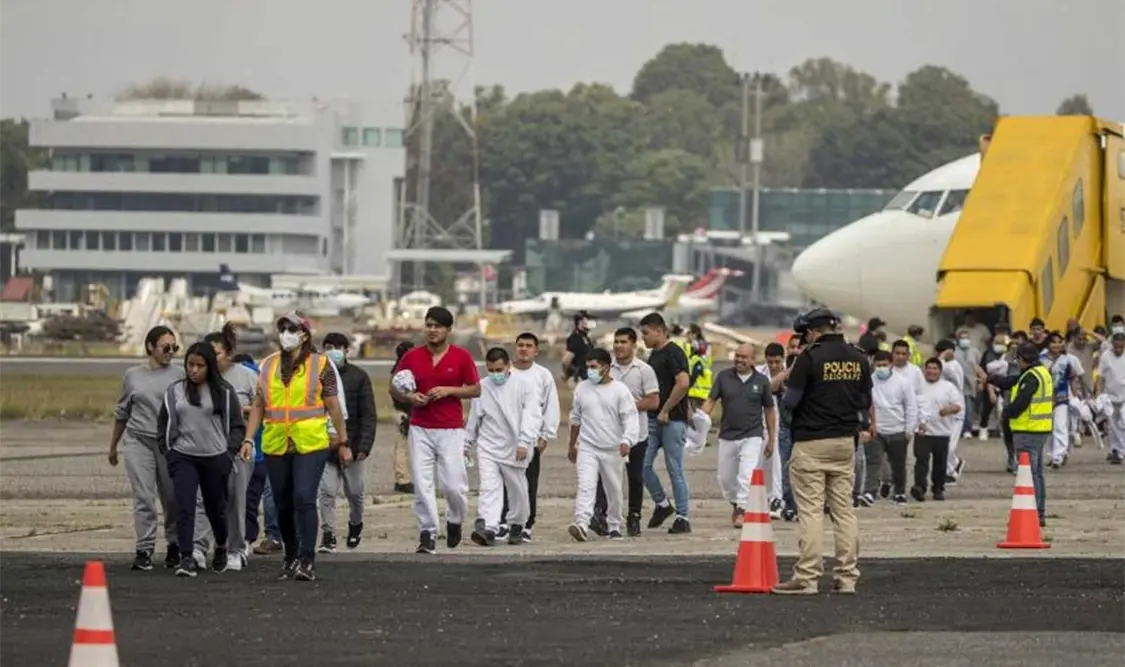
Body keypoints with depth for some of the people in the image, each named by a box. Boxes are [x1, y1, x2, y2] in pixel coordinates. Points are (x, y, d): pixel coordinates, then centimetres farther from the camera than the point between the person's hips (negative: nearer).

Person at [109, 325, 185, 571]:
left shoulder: (179, 375, 3)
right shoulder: (133, 376, 9)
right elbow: (122, 413, 19)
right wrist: (113, 446, 24)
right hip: (138, 440, 1)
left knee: (172, 498, 5)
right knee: (143, 498, -6)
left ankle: (174, 545, 22)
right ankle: (144, 549, -5)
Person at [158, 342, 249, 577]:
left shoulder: (224, 392, 0)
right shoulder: (175, 391, 6)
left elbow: (237, 425, 5)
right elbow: (165, 424, 13)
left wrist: (230, 451, -4)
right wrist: (168, 451, 4)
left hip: (215, 459, -1)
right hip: (183, 458, 1)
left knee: (216, 507, 12)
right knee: (184, 507, -13)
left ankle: (221, 547, 39)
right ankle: (186, 559, -15)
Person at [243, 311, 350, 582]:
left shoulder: (320, 365, 1)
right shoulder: (268, 366, 12)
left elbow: (334, 406, 4)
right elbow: (259, 406, 15)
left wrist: (343, 443, 6)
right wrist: (248, 438, 5)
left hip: (311, 445, -4)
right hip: (275, 446, 4)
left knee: (304, 498, -17)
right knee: (283, 505, 8)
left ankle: (308, 560, -17)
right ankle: (291, 557, 23)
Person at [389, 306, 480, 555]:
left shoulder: (461, 357, 2)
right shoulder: (412, 357, 6)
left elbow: (475, 389, 5)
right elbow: (394, 388, 13)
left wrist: (448, 391, -10)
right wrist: (409, 396, -9)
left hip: (451, 429, -1)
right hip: (420, 429, 2)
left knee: (453, 484, -5)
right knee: (422, 484, -5)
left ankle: (455, 521, 24)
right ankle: (427, 534, -1)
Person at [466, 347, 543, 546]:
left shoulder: (525, 383, -6)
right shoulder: (482, 388, 5)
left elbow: (532, 415, -13)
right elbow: (473, 420, 16)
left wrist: (524, 442, -22)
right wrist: (466, 445, 22)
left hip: (515, 449, -2)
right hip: (488, 447, 2)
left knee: (518, 490, 11)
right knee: (489, 488, -14)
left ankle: (516, 526, 32)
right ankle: (487, 528, -27)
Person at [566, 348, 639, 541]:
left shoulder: (620, 390, -4)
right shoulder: (582, 389, 8)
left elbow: (630, 419, -9)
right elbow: (576, 418, 18)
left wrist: (626, 441, -26)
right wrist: (572, 445, 23)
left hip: (613, 449, -1)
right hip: (587, 448, 1)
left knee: (614, 490, 10)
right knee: (585, 486, -15)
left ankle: (614, 527, 26)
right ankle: (582, 525, -28)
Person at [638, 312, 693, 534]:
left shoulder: (673, 353, -11)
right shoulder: (654, 354, 16)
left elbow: (683, 383, -23)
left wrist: (666, 410, -18)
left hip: (672, 420, -8)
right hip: (653, 419, 8)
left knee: (675, 468, -3)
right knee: (643, 464, 2)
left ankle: (683, 518, 3)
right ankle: (662, 505, 18)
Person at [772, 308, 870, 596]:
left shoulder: (810, 357, -12)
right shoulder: (858, 358, 6)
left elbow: (790, 402, -11)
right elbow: (865, 402, 12)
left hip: (811, 442, -5)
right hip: (846, 442, 5)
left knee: (810, 510, -4)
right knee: (844, 509, 9)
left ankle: (807, 577, -7)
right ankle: (847, 577, 8)